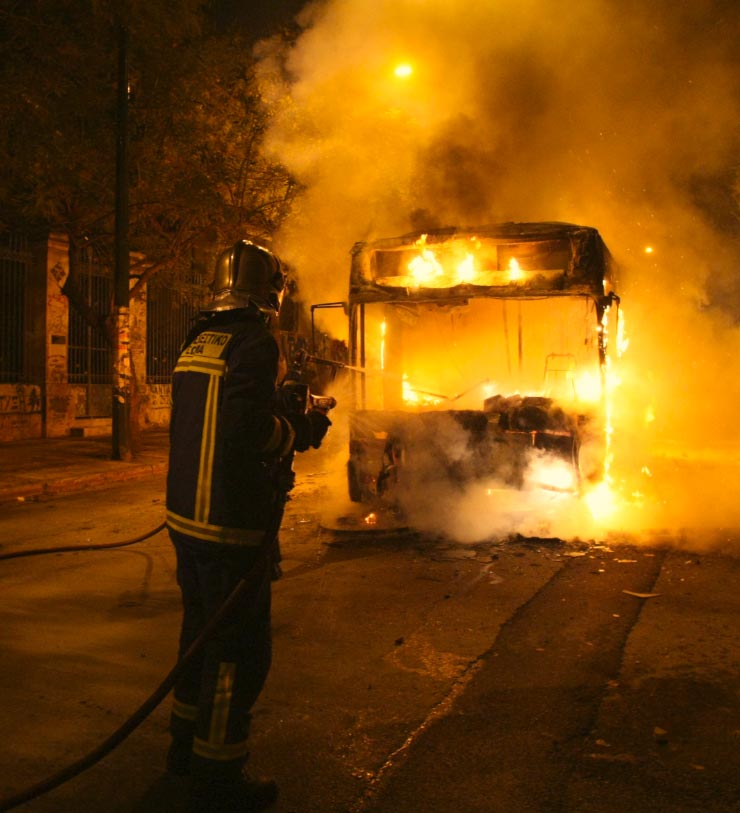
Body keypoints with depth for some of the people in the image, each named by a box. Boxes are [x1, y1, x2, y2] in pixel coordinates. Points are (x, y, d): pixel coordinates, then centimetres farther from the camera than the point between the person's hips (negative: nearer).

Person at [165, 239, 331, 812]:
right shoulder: (255, 341, -16)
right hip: (232, 526, -9)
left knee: (202, 629, 23)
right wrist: (302, 432, -8)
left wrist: (284, 421, 20)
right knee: (239, 647, 4)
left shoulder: (198, 343, 11)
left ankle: (187, 744, 40)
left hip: (187, 514, 9)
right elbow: (252, 430, -26)